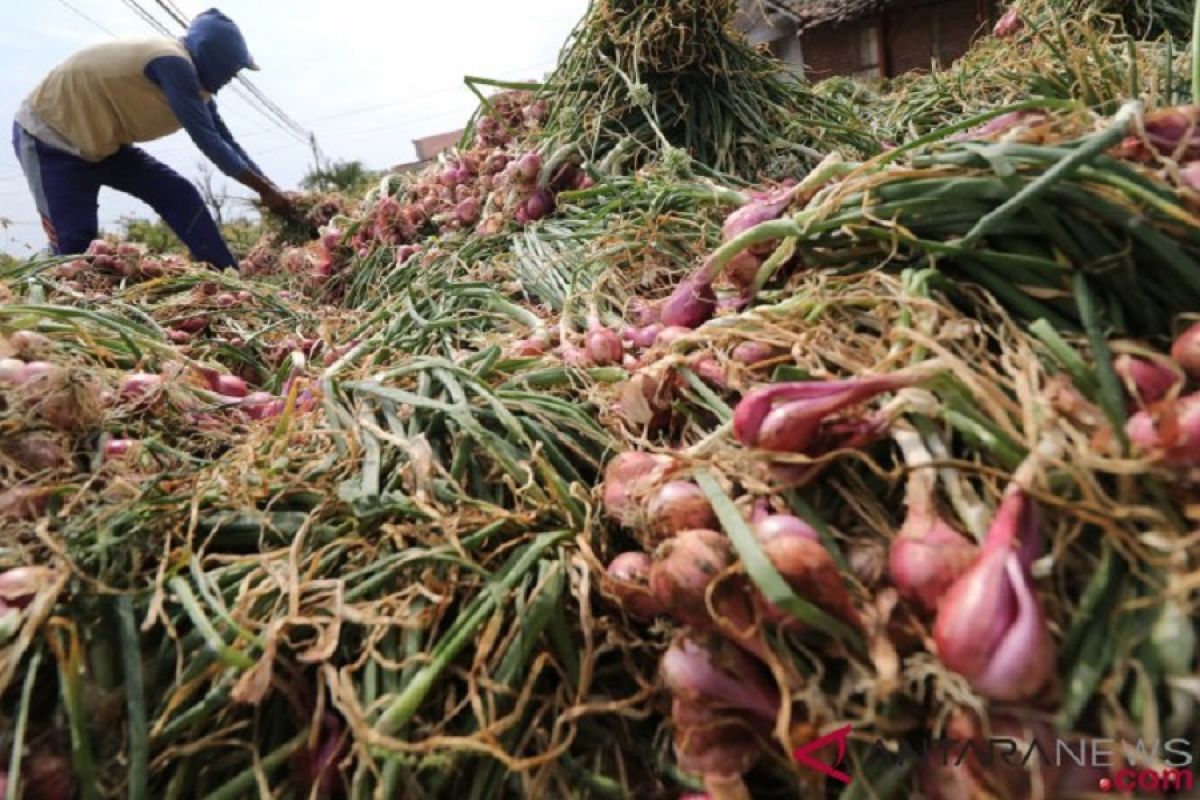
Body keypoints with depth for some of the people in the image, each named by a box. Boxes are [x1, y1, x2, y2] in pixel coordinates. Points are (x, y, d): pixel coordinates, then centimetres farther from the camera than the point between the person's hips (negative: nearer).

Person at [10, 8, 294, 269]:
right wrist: (265, 189, -25)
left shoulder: (193, 79, 2)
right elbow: (207, 140, -29)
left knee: (180, 196, -5)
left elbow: (225, 141, 6)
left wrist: (269, 187, -4)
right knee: (75, 243, -12)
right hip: (48, 135, -8)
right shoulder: (172, 63, -26)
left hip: (100, 142, 8)